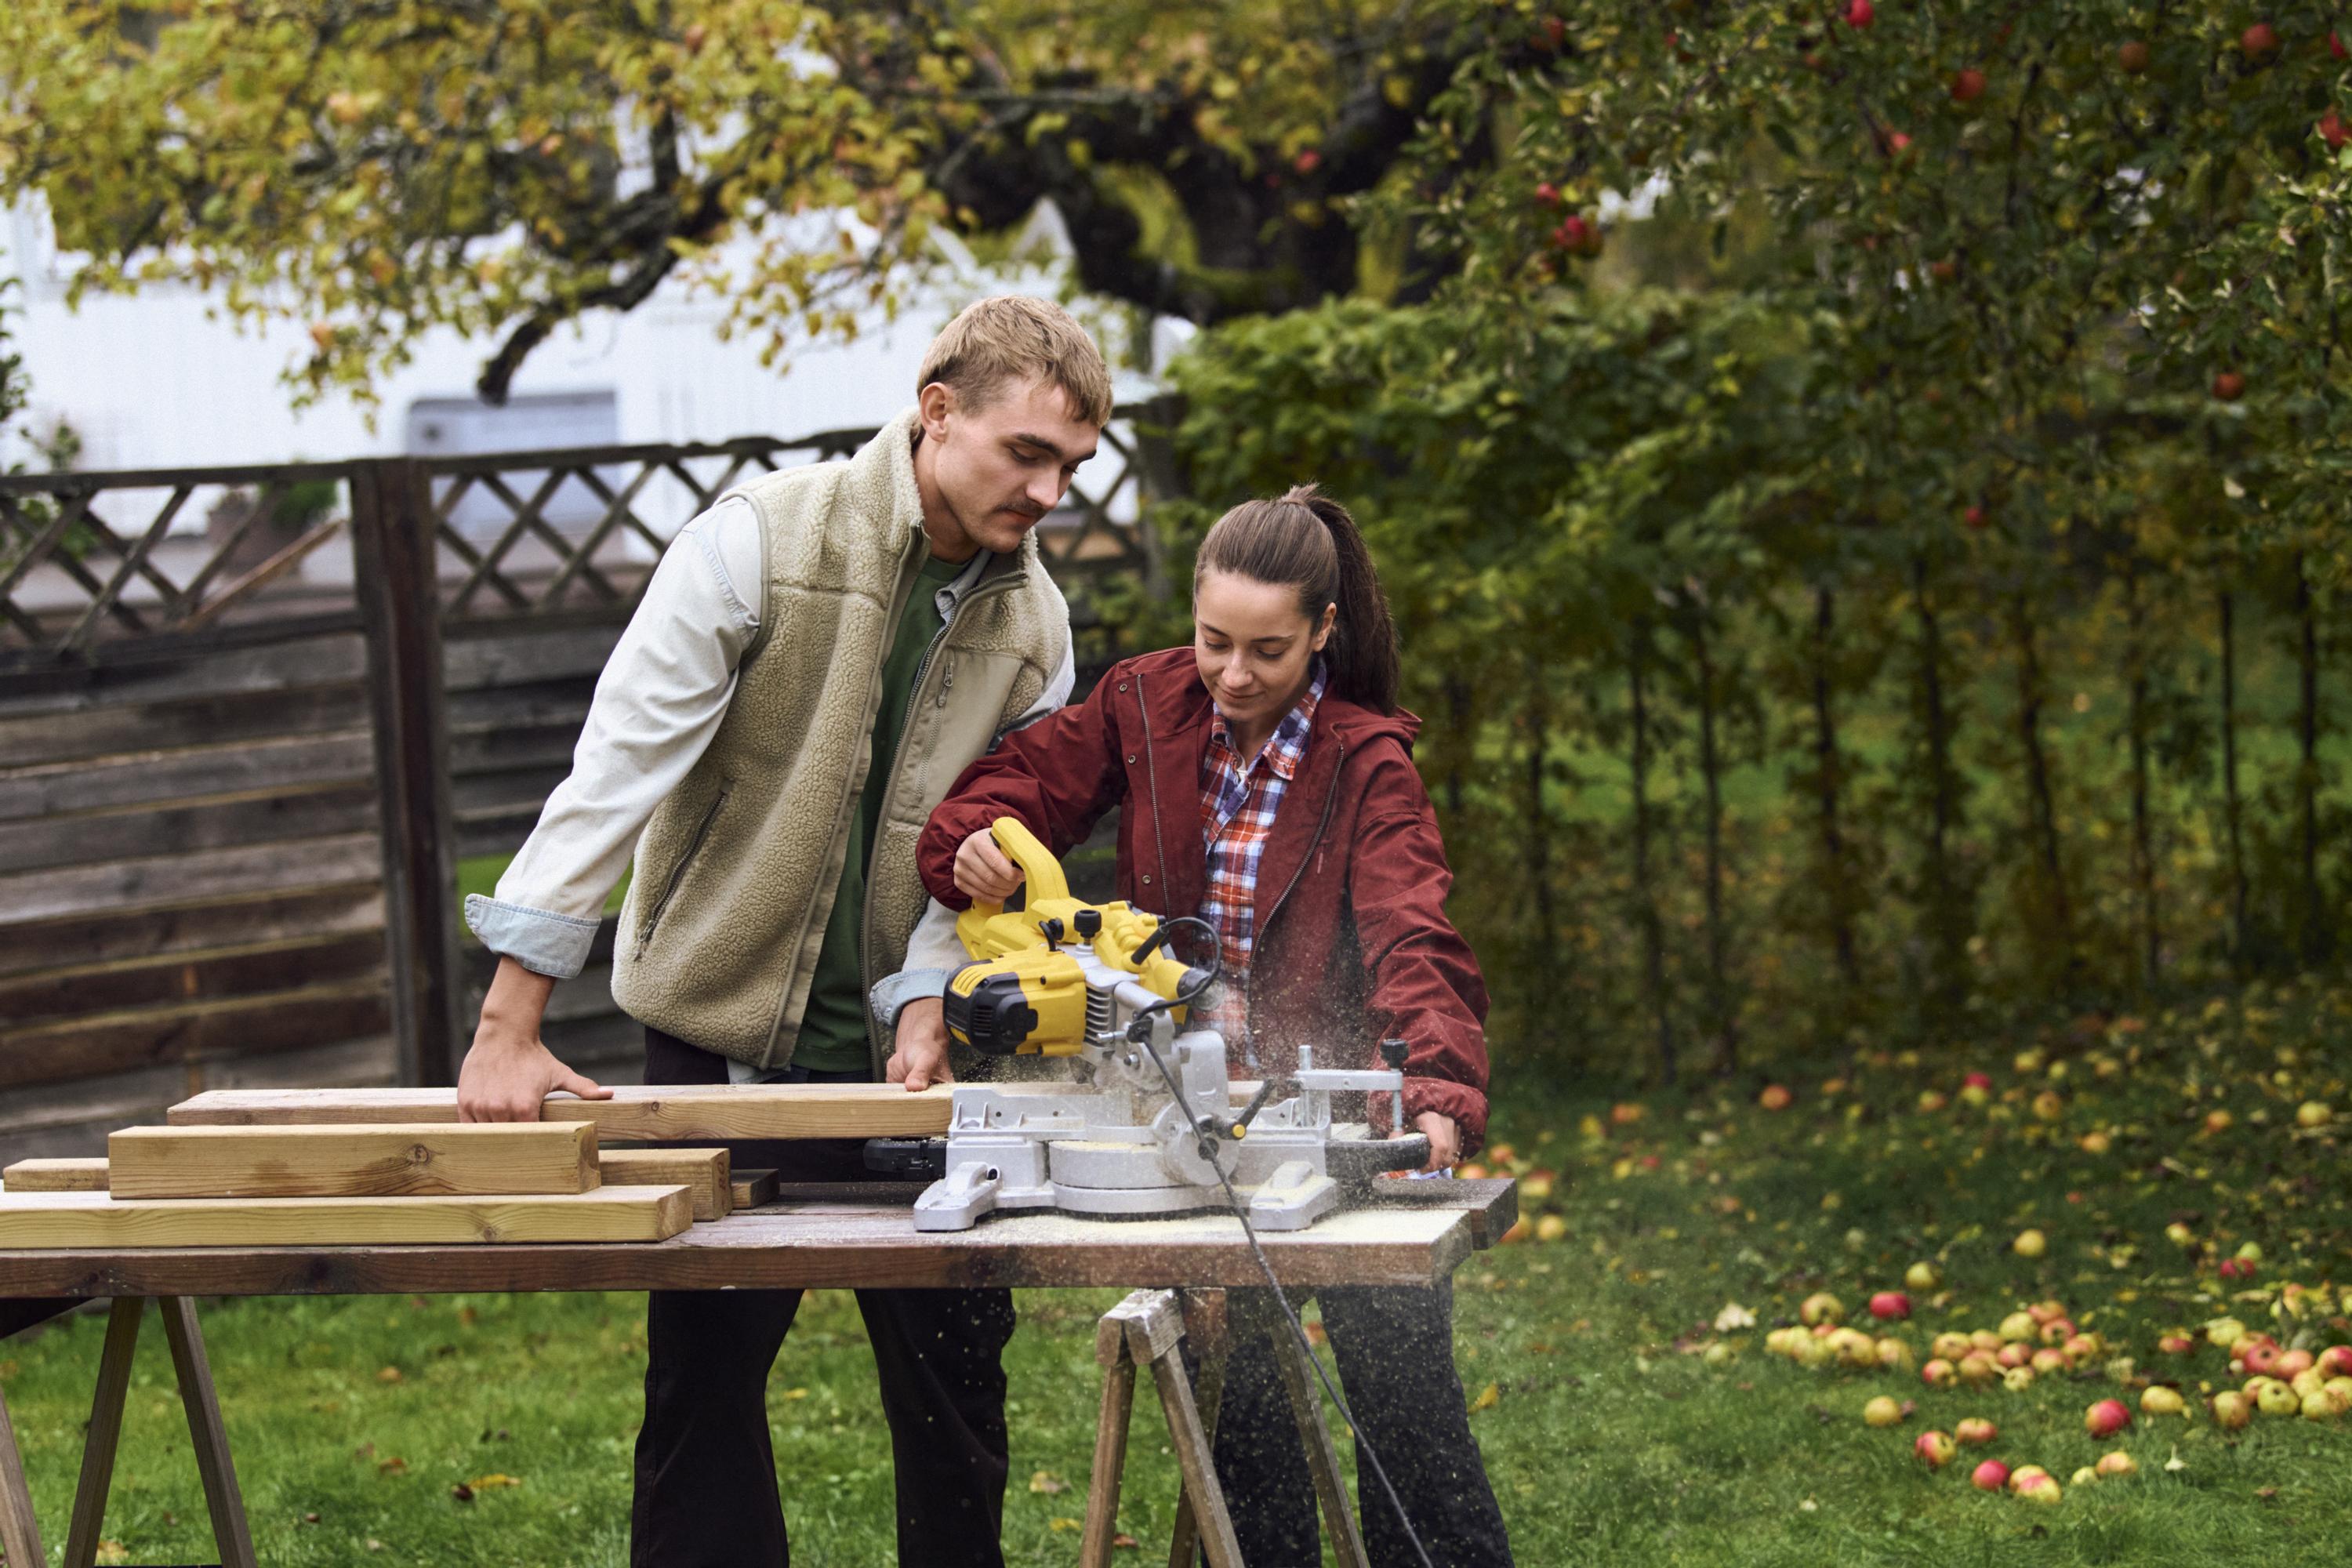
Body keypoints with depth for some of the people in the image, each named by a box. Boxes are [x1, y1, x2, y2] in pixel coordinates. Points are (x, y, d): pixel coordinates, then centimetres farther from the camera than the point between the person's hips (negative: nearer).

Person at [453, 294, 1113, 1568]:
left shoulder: (1034, 625, 2)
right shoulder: (759, 545, -13)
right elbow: (612, 776, -16)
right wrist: (509, 1027, -19)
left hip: (902, 1056, 4)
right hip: (725, 1040, -4)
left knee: (957, 1390, 7)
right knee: (703, 1386, 3)